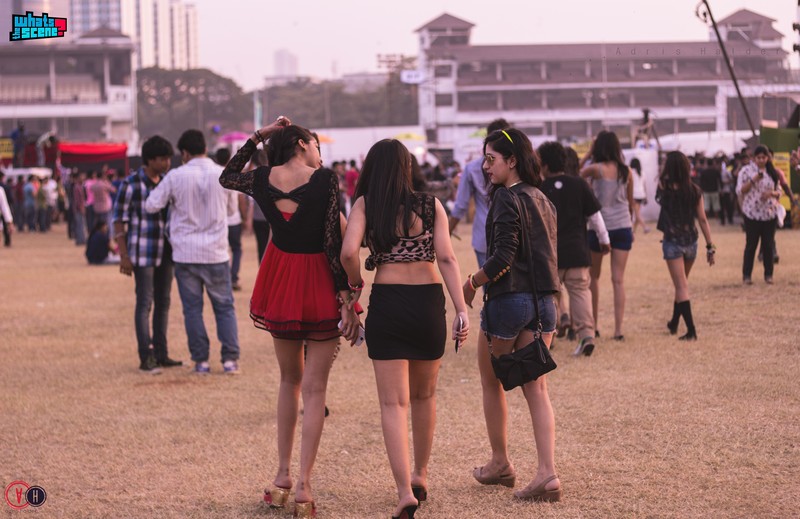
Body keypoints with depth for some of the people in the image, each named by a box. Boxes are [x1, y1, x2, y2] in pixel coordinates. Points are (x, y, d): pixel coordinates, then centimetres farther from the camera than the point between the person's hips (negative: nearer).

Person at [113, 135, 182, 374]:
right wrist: (124, 256, -13)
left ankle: (161, 354, 17)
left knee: (163, 302, 10)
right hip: (142, 253, -6)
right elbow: (119, 221, -8)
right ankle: (146, 358, -4)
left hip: (165, 253, 6)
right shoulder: (130, 184, -9)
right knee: (145, 303, -6)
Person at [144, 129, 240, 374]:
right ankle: (230, 359, 3)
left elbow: (151, 205, -2)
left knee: (192, 308, 6)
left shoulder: (176, 177, -8)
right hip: (216, 253, 1)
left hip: (185, 253, -1)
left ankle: (201, 360, 6)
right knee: (224, 307, 9)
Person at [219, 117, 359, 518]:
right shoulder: (324, 180, -12)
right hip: (320, 287, -4)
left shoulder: (262, 180, 0)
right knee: (314, 387, 1)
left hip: (281, 288, 4)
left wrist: (257, 138, 15)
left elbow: (226, 177, 23)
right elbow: (333, 243, -16)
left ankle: (283, 476, 21)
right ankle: (304, 486, -5)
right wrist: (346, 298, -12)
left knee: (290, 379, 21)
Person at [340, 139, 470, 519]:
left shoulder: (365, 205, -2)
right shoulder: (431, 206, 2)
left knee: (394, 403, -1)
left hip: (387, 303, -2)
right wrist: (461, 309, -9)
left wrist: (355, 282, 4)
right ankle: (420, 474, 35)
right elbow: (446, 258, -6)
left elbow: (348, 252, -16)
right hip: (429, 302, 2)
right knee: (424, 396, 21)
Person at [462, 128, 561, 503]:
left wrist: (472, 283, -6)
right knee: (536, 389, 3)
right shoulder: (542, 199, 12)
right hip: (543, 301, 7)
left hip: (508, 299, -7)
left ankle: (500, 464, 25)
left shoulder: (507, 198, -12)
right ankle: (547, 474, -7)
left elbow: (503, 257, -20)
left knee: (491, 383, 14)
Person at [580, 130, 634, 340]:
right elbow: (631, 202, 12)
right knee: (618, 279, 1)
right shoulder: (626, 171, 2)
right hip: (623, 227, 3)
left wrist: (588, 155, 2)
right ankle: (618, 329, -5)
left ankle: (593, 326, 17)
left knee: (594, 277, 14)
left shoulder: (596, 169, -12)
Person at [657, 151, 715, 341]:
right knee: (682, 284, 22)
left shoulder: (665, 186, -11)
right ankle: (674, 323, 35)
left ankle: (691, 330, -12)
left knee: (681, 286, -4)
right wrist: (710, 245, 3)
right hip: (691, 242, 4)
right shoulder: (694, 190, -3)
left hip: (672, 241, -4)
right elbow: (703, 220, -1)